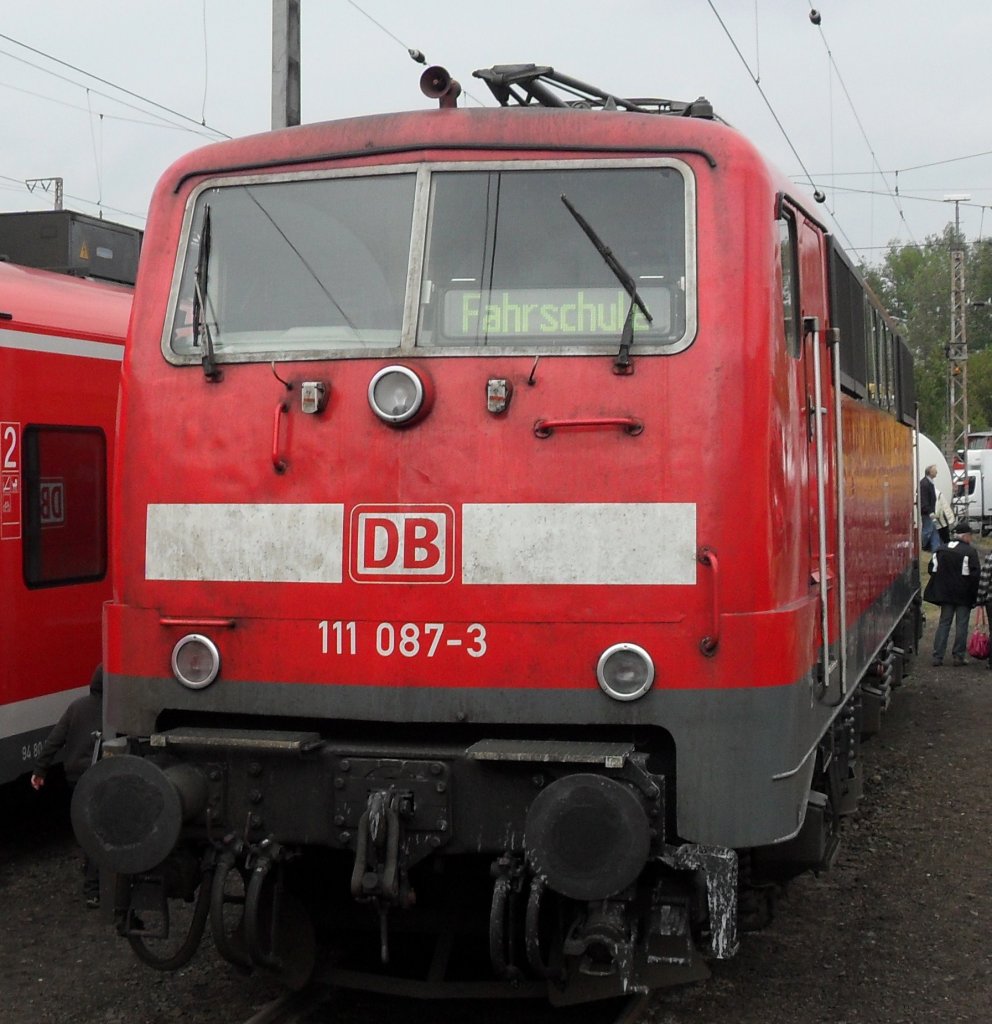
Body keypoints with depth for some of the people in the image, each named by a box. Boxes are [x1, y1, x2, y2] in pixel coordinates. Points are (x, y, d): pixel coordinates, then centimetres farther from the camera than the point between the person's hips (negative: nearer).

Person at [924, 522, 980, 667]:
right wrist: (974, 594, -7)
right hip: (964, 595, -5)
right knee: (961, 625, 4)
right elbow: (975, 574, -16)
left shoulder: (941, 550, 4)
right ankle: (958, 656, 5)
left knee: (944, 623, 10)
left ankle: (938, 656, 6)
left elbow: (932, 570, 7)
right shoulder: (970, 552, -13)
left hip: (945, 593, 5)